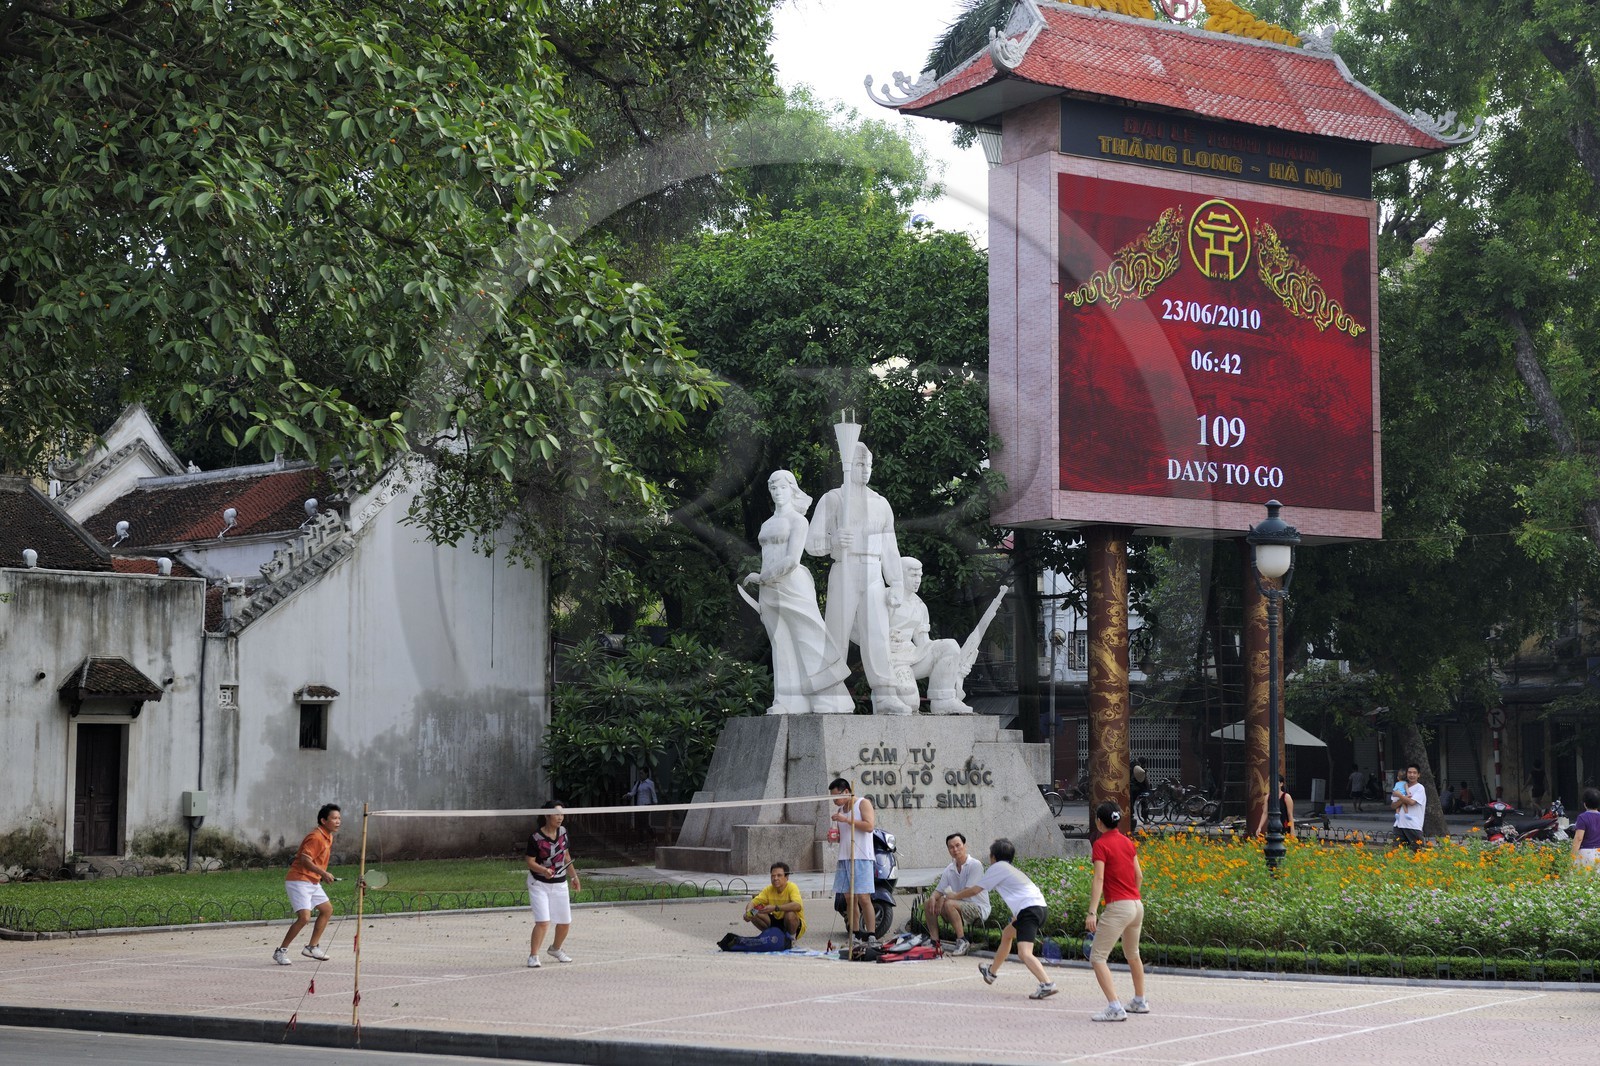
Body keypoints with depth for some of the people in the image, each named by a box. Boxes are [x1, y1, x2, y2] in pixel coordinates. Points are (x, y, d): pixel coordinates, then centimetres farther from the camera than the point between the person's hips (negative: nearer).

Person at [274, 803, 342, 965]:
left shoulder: (328, 837, 12)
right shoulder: (316, 837, -19)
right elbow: (305, 860, -28)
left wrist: (323, 875, 17)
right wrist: (323, 873, -36)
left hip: (313, 882, 11)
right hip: (298, 880, -11)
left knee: (327, 909, 17)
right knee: (304, 916, -20)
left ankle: (312, 947, 24)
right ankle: (281, 951, -11)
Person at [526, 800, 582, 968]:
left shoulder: (563, 831, 1)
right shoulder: (536, 837, -17)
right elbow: (531, 862, -15)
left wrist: (574, 876, 14)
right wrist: (543, 870, -32)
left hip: (560, 884, 6)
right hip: (539, 884, -6)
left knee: (565, 922, 12)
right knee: (543, 922, -18)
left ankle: (555, 949, 38)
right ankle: (533, 956, -6)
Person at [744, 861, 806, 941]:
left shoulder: (792, 887, -22)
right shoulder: (769, 889, -6)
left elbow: (798, 906, -40)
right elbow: (754, 902, -8)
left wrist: (775, 908, -46)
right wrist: (748, 911, -32)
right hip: (776, 921, 5)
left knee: (790, 914, -38)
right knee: (754, 914, -15)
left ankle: (791, 938, -8)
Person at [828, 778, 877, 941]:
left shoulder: (863, 803, 0)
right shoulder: (840, 810, 21)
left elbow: (869, 825, -14)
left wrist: (847, 820, -15)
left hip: (861, 858, -7)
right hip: (844, 858, 7)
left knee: (863, 897, -13)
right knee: (849, 898, 3)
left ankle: (870, 935, -14)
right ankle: (855, 934, 5)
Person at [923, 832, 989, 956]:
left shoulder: (975, 865, -13)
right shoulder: (949, 869, 8)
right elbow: (938, 890, 10)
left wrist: (945, 897, -20)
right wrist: (933, 897, -15)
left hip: (979, 908, -7)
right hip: (961, 906, 7)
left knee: (949, 904, -32)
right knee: (929, 905, -4)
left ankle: (962, 942, -24)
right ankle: (934, 941, -2)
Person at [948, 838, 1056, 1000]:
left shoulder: (997, 867, 3)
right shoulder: (1010, 869, 28)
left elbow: (975, 890, 7)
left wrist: (956, 896, 22)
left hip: (1029, 910, -10)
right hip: (1039, 907, 10)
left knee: (1024, 953, -22)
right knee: (1006, 934, 30)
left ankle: (1047, 985, -39)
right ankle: (992, 972, 47)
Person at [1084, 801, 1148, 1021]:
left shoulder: (1100, 844, -9)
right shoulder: (1128, 842, 11)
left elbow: (1099, 879, -18)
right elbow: (1139, 875, 15)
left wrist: (1092, 912, -23)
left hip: (1117, 907, -8)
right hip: (1137, 905, 8)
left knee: (1097, 957, -6)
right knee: (1132, 954, 27)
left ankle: (1115, 1008, -17)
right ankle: (1140, 1001, 41)